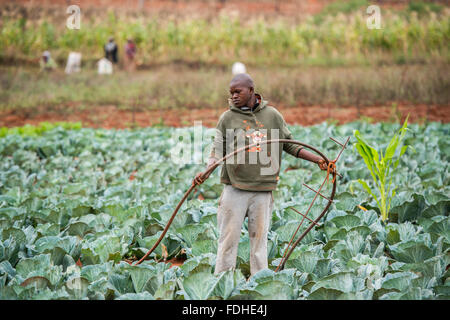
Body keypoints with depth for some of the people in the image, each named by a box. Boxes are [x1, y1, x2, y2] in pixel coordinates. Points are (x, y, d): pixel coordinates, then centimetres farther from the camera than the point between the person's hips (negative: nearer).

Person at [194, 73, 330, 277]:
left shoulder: (272, 115, 7)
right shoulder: (227, 118, 3)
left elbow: (290, 145, 15)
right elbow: (217, 151, 0)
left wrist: (317, 160, 8)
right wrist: (206, 171, -18)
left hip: (263, 190, 1)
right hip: (234, 189, -1)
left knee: (259, 237, 5)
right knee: (229, 237, 1)